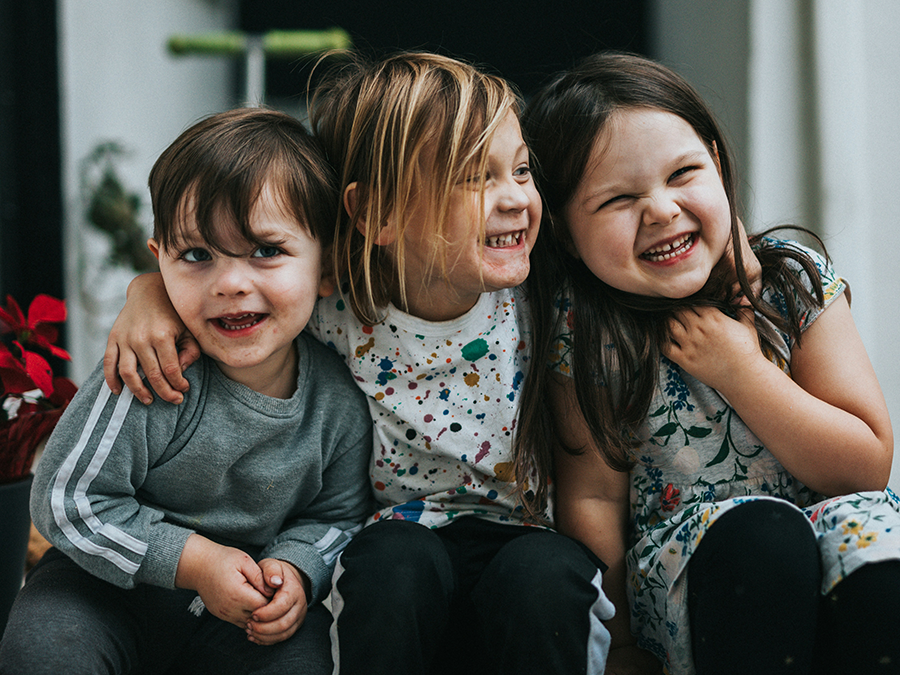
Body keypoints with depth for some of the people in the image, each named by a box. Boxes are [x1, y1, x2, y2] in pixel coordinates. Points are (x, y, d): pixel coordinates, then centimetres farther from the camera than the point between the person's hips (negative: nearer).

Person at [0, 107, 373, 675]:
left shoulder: (339, 401, -12)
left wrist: (296, 569, -16)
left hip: (249, 607, 2)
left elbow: (338, 514, 5)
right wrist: (193, 560, -22)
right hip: (117, 580, -2)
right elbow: (67, 500, -19)